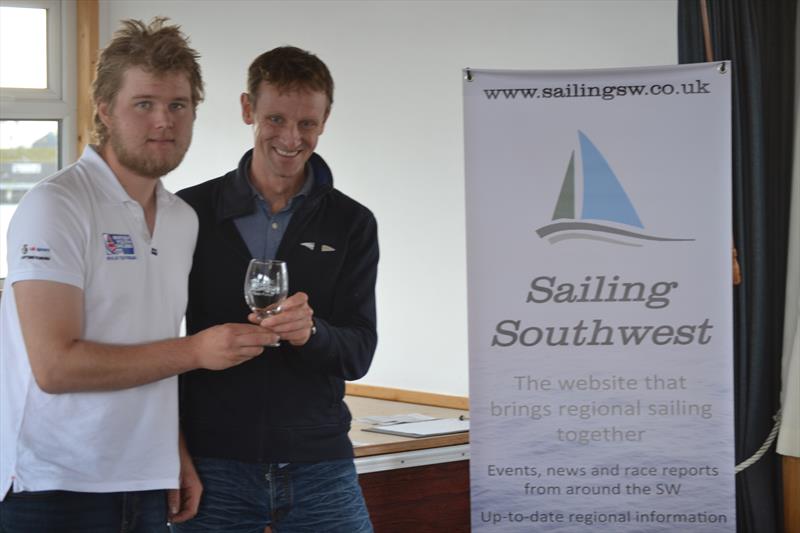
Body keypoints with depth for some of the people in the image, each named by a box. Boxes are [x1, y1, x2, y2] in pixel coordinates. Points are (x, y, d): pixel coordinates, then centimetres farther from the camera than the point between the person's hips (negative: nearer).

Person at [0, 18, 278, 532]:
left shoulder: (184, 220, 11)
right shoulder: (55, 205, -11)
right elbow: (55, 365, -19)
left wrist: (178, 457, 6)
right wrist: (194, 351, -17)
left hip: (147, 489, 6)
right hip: (55, 490, -6)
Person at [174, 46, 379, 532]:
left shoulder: (351, 224, 4)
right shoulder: (189, 214, 1)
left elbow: (359, 354, -1)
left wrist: (311, 331, -24)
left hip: (319, 468, 1)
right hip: (213, 468, -1)